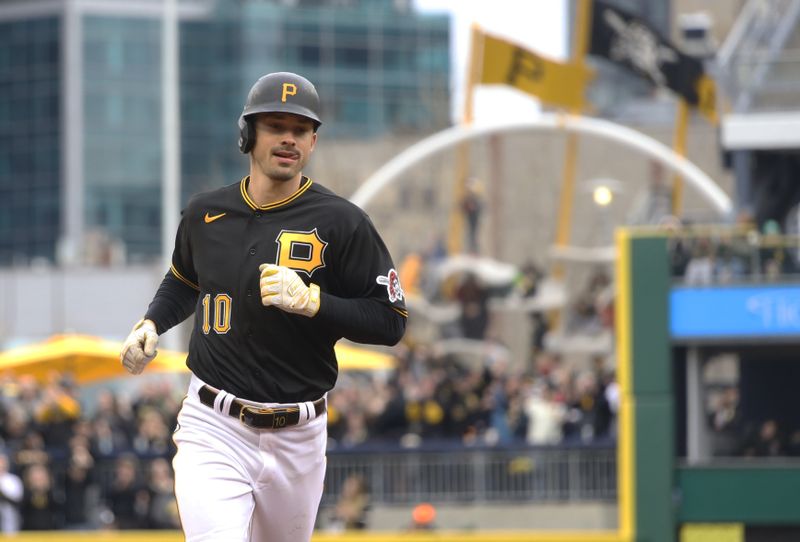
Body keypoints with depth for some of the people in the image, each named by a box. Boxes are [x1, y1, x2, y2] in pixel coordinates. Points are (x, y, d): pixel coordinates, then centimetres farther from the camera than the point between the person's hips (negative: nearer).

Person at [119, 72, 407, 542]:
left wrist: (311, 301, -20)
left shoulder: (342, 223, -6)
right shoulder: (206, 213, 4)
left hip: (298, 437, 0)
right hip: (214, 430, 0)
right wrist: (151, 324, 6)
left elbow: (390, 323, -7)